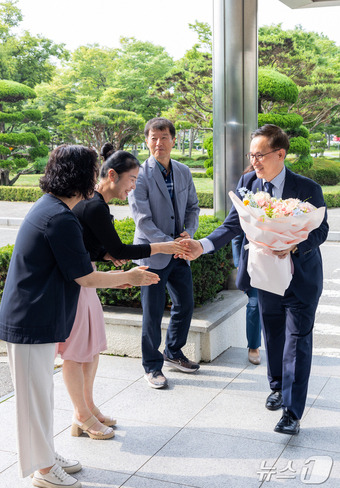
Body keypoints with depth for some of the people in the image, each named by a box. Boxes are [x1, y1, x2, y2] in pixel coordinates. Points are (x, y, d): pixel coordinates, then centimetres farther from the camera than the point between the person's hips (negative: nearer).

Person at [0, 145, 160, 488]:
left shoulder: (48, 207, 9)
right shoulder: (60, 219, -23)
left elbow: (70, 269, 18)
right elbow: (85, 279, -17)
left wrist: (117, 279, 22)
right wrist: (128, 277, -2)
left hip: (35, 317, 10)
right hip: (31, 322, -10)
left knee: (41, 392, 20)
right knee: (35, 393, 5)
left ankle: (45, 455, 35)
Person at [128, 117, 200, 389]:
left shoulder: (184, 172, 6)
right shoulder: (140, 175, -13)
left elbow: (193, 207, 12)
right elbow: (143, 219, -17)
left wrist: (189, 232, -7)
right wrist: (169, 244, -21)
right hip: (153, 254, -6)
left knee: (186, 305, 15)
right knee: (153, 314, 3)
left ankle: (173, 353, 37)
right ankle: (152, 366, 21)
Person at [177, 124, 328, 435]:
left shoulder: (307, 188, -18)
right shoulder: (248, 183, -6)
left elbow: (321, 230, -11)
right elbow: (232, 225, -7)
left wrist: (293, 247, -31)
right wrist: (203, 246, -22)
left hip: (301, 276, -4)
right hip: (266, 273, 4)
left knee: (297, 341, -3)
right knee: (273, 336, 19)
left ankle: (292, 412, 3)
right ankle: (278, 387, 42)